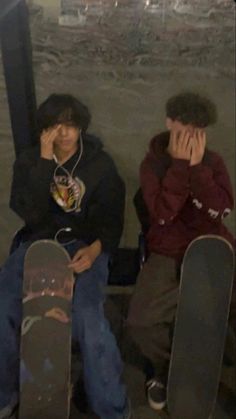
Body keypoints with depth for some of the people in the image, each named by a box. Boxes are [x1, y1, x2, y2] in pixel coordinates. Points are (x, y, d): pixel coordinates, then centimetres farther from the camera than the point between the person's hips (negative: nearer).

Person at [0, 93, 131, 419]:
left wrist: (96, 248, -16)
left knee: (88, 317, -29)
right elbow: (28, 214, -12)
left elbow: (112, 217, 4)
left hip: (84, 244, -2)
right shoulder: (28, 160, 4)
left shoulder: (101, 163, 2)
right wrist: (45, 161, -18)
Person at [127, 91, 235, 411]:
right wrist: (179, 165, -17)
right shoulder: (153, 163, 1)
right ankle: (165, 365, 14)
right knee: (141, 322, -21)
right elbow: (161, 214, -15)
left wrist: (197, 166, -15)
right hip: (168, 254, -1)